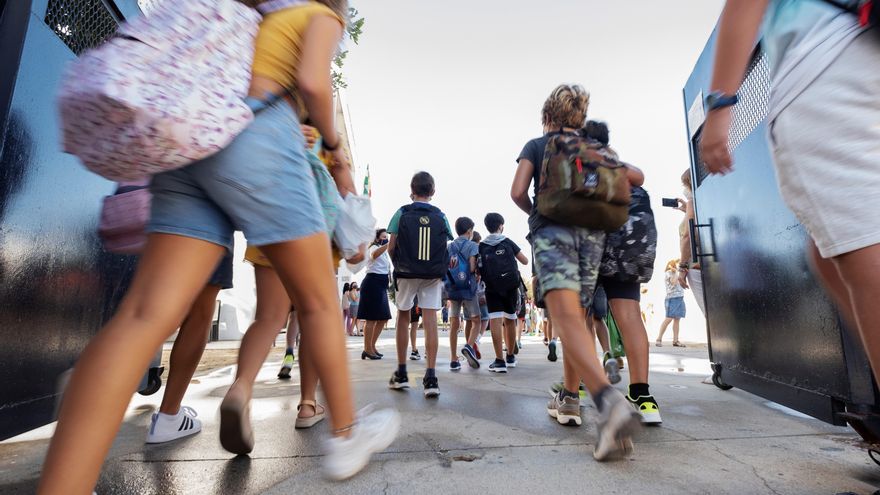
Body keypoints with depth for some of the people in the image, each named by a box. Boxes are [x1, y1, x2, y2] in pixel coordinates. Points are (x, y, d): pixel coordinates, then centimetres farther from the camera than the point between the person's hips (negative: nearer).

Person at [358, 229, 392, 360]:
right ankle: (367, 350, -4)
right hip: (373, 283, -10)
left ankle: (372, 347, 18)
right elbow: (374, 255, -31)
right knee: (371, 318, -9)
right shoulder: (374, 247, -4)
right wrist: (388, 244, -43)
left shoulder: (385, 252, 24)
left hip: (381, 285, 10)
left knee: (383, 318, 10)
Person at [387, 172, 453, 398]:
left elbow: (391, 247, -3)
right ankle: (431, 377, -6)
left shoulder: (402, 213, -3)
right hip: (433, 276, 1)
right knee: (430, 321, -1)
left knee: (403, 319, 13)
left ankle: (401, 374, 19)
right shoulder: (440, 216, 2)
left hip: (407, 274, -1)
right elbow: (445, 248, 2)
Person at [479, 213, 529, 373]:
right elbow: (525, 261, 6)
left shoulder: (481, 247, 2)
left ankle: (500, 360, -14)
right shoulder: (508, 243, 2)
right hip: (511, 287, 1)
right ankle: (510, 357, 26)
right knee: (510, 320, 13)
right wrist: (513, 255, 25)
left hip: (492, 288, -1)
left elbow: (478, 270, -2)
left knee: (495, 321, -6)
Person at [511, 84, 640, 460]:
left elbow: (518, 192, -1)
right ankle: (569, 398, 24)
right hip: (592, 233, 5)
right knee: (576, 316, 14)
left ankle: (609, 399, -40)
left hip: (552, 230, -4)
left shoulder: (536, 145, 13)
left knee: (568, 319, -18)